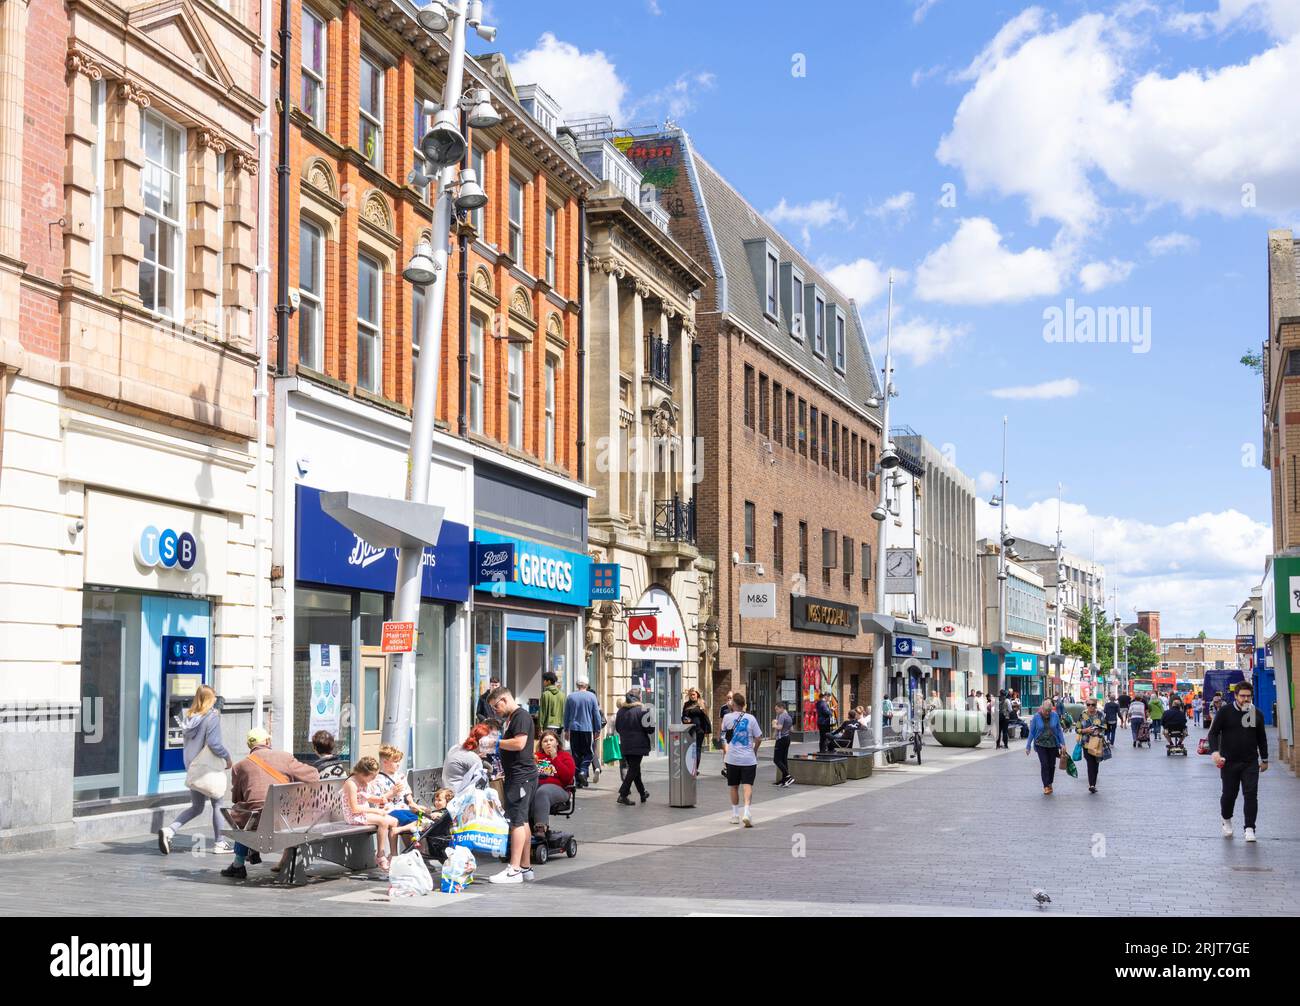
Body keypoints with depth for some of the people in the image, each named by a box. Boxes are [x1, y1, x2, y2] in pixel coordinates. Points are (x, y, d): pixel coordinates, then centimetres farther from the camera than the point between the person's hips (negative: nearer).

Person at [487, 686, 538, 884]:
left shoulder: (521, 716, -12)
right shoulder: (509, 718, 20)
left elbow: (519, 743, -23)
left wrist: (495, 743, -12)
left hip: (522, 776, -11)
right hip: (515, 775, 11)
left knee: (517, 821, -10)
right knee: (521, 821, 13)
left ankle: (514, 870, -11)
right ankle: (526, 868, 18)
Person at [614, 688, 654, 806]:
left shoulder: (621, 710, 4)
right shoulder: (641, 710, -13)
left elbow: (617, 728, 11)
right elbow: (649, 728, -13)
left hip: (625, 745, 6)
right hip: (638, 745, -6)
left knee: (633, 768, 16)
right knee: (634, 769, -1)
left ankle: (643, 793, 27)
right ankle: (622, 795, -9)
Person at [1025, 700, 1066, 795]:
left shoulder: (1055, 716, -5)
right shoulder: (1036, 717, -9)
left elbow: (1059, 730, 2)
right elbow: (1032, 732, -2)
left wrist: (1062, 743, -1)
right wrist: (1028, 746, -2)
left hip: (1053, 744, 2)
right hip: (1041, 744, -2)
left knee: (1052, 765, 8)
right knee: (1044, 765, -10)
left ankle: (1050, 783, 25)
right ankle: (1046, 786, -6)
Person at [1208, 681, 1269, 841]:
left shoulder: (1256, 714, 6)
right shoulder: (1225, 712, -4)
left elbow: (1262, 738, 17)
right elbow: (1213, 732, -3)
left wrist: (1264, 759, 19)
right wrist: (1215, 751, -18)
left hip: (1250, 763, 2)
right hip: (1229, 762, -2)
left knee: (1251, 794, -7)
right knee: (1229, 794, 7)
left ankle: (1249, 828, -3)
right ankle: (1226, 820, 34)